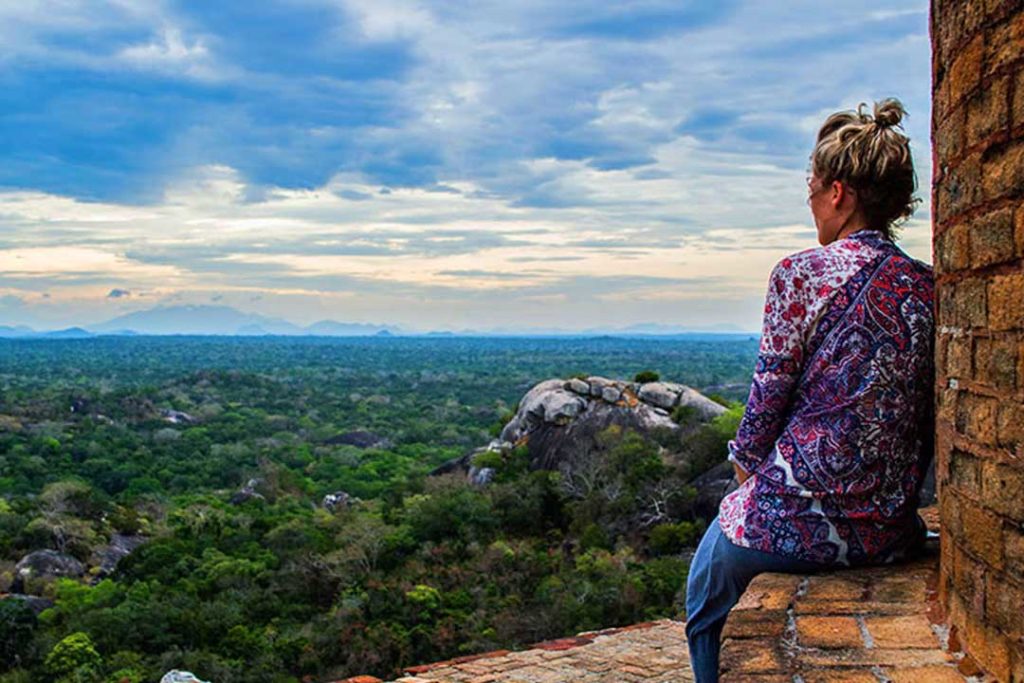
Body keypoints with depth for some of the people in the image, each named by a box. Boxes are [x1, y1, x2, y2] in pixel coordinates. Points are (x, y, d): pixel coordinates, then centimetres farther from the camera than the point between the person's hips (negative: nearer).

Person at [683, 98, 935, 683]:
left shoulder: (802, 274, -13)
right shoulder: (928, 287, 4)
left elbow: (770, 393, -9)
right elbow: (923, 422, 9)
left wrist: (747, 460, 10)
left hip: (801, 519, -6)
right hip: (894, 532, 6)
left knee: (708, 602, 23)